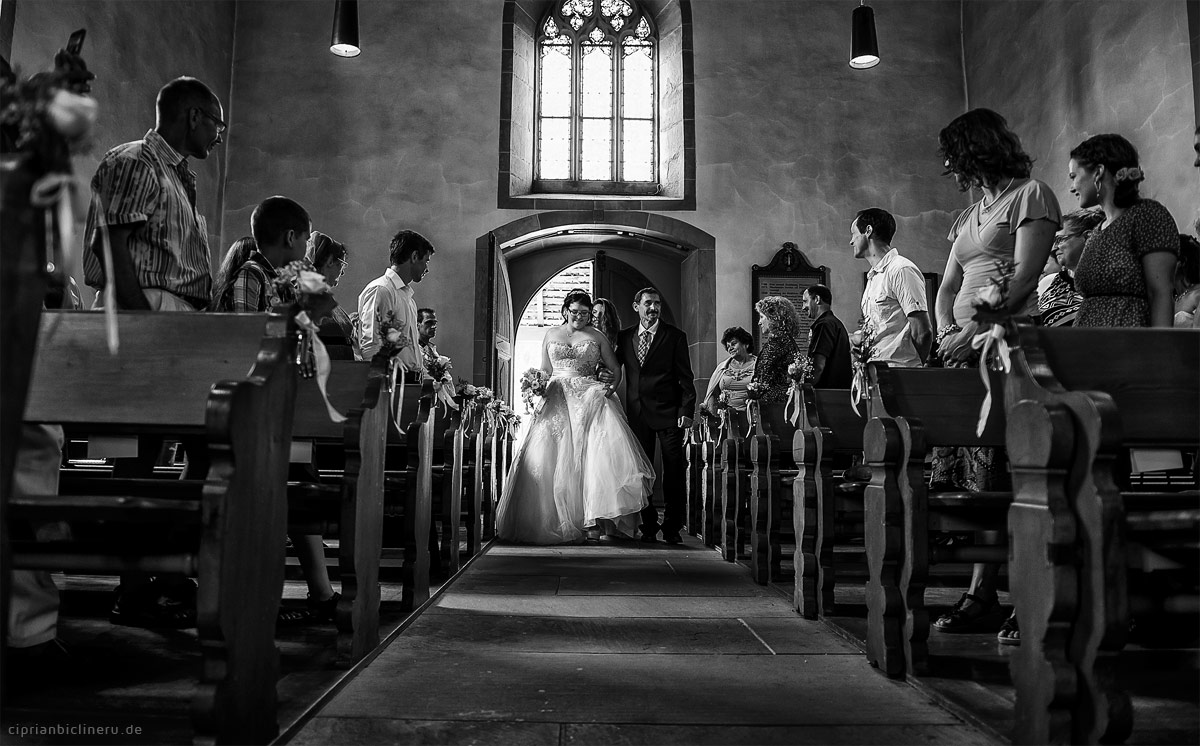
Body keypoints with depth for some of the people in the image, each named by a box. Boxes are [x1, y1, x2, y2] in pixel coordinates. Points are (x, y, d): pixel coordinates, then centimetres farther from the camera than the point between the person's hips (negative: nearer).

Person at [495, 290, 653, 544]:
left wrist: (612, 387, -8)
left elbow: (615, 368, 11)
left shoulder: (597, 337, 9)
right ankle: (554, 522, 5)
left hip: (589, 399, -1)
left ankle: (600, 516, -18)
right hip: (556, 401, 2)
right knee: (549, 457, -6)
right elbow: (544, 371, 17)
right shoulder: (550, 335, 14)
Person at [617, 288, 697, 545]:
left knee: (674, 471, -1)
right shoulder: (624, 337, 10)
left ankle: (672, 527, 8)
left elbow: (685, 377, -2)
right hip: (637, 413, 3)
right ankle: (648, 526, 14)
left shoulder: (675, 336, 1)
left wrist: (687, 410, -9)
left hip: (668, 413, -3)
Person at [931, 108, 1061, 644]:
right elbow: (947, 286, 21)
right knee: (976, 477, 1)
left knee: (1012, 478, -12)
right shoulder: (969, 216, 26)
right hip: (966, 351, 7)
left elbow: (1024, 275, -10)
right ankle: (982, 595, 3)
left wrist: (976, 332, -16)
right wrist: (946, 331, 1)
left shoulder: (1031, 194, 3)